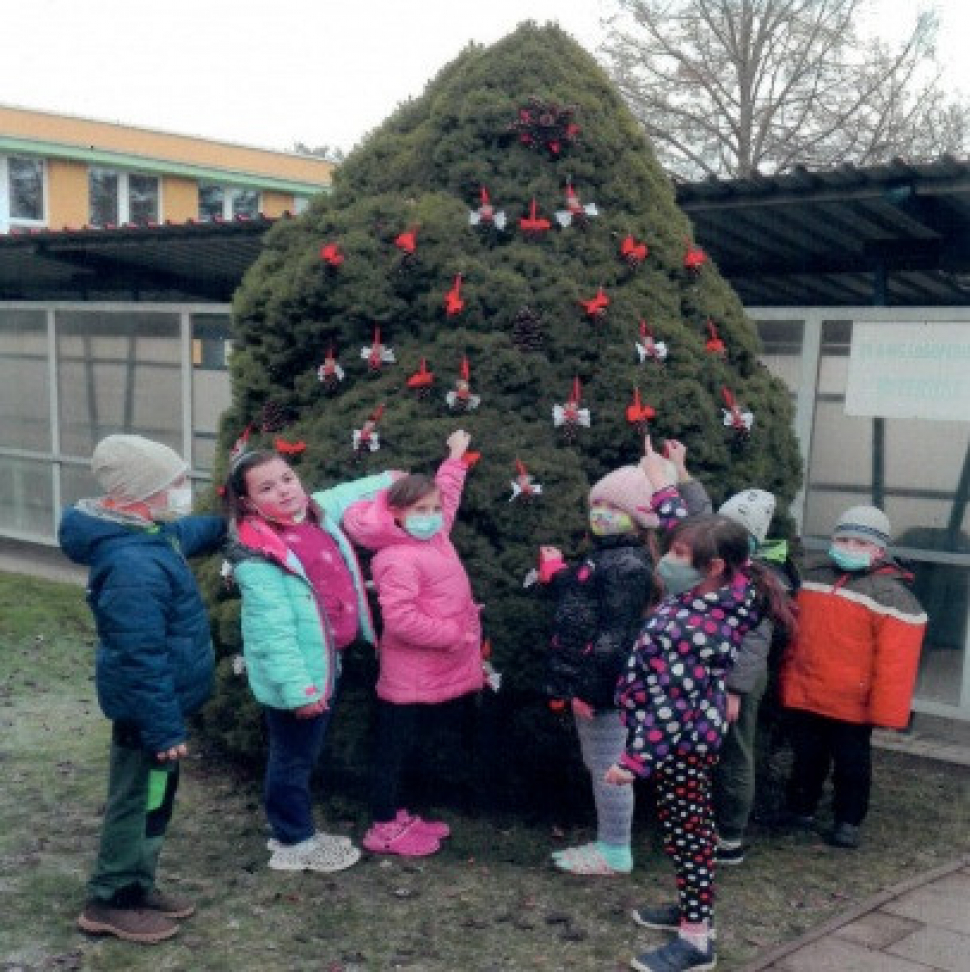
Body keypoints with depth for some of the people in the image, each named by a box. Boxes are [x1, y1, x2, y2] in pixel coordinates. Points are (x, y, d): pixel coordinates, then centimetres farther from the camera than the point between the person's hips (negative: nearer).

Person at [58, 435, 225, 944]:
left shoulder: (149, 533, 0)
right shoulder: (133, 566, -31)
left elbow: (188, 533, 28)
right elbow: (142, 659, -30)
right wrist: (164, 729, -26)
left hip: (157, 702, 10)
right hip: (148, 709, -10)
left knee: (153, 799, 21)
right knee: (139, 802, 6)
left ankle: (137, 885, 36)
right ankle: (110, 902, 23)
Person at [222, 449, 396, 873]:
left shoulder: (318, 511, 0)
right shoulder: (256, 555, -24)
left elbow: (350, 494, 24)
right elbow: (274, 629, -26)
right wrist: (297, 687, -27)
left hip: (324, 663, 9)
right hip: (295, 676, -9)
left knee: (304, 752, 22)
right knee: (294, 757, 8)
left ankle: (293, 829, 39)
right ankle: (294, 844, 25)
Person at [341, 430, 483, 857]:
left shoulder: (436, 537, 8)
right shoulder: (397, 559, -20)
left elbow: (445, 494, 28)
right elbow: (400, 619, -27)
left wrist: (455, 457, 36)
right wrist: (454, 634, -20)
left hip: (442, 673, 9)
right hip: (410, 676, -9)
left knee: (408, 747, 18)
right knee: (394, 749, 3)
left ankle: (396, 816, 30)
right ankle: (384, 829, 13)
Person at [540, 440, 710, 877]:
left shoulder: (627, 565, -18)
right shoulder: (606, 555, 12)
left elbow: (614, 635, -22)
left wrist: (590, 686, -22)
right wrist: (556, 574, 17)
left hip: (602, 683, -10)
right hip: (586, 678, 10)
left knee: (608, 768, 1)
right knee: (597, 766, 18)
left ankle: (615, 853, 14)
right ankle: (608, 841, 30)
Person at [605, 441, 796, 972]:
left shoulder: (694, 629, -31)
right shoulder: (723, 589, -6)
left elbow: (671, 707, -27)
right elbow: (686, 526, 11)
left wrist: (633, 760, -21)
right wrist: (662, 481, 17)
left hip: (680, 744, -9)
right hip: (696, 734, 9)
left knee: (687, 834, 4)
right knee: (689, 828, 22)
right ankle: (693, 907, 39)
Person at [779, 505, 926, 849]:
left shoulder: (891, 594, -14)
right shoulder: (815, 576, 6)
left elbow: (896, 661, -18)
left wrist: (886, 711, -20)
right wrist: (788, 680, 16)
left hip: (851, 704, -5)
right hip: (804, 696, 5)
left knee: (852, 765, 11)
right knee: (806, 759, 18)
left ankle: (848, 821, 27)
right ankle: (801, 809, 34)